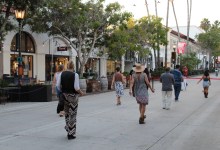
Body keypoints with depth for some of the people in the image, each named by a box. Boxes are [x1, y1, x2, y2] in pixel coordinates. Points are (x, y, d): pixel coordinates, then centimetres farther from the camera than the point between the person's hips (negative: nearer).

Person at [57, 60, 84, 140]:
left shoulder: (62, 74, 0)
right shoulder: (75, 75, -14)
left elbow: (59, 86, 1)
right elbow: (76, 88, -18)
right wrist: (81, 93, 0)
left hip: (64, 95, 4)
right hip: (73, 96, -4)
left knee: (67, 113, 22)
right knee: (72, 115, 5)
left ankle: (68, 129, 29)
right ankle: (71, 134, 9)